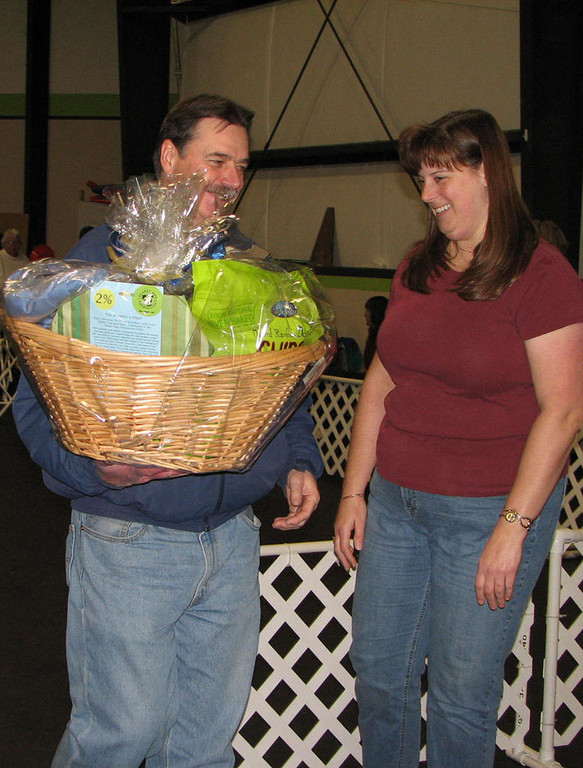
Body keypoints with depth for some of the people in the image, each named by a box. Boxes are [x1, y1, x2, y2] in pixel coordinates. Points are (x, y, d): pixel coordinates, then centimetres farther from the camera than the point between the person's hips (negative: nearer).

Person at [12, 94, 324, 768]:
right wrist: (92, 466, -28)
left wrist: (298, 463, 6)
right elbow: (39, 396, -11)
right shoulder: (102, 256, -8)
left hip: (234, 537, 6)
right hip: (128, 541, -5)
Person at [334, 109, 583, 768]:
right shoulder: (417, 269, 8)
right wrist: (354, 491, 10)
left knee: (460, 695, 5)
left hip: (487, 510, -6)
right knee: (377, 675, 15)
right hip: (394, 502, 6)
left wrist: (513, 528, -18)